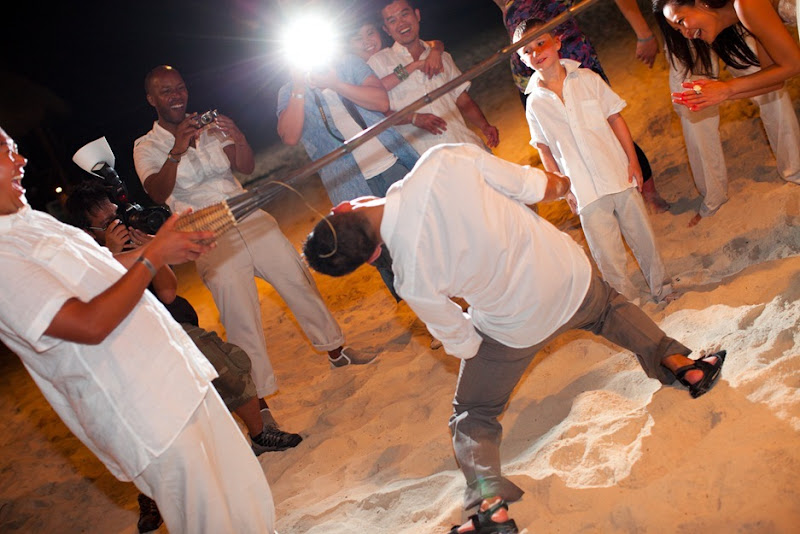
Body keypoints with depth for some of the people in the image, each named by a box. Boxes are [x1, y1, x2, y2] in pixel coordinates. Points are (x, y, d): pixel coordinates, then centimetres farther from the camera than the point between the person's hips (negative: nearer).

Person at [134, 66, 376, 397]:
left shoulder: (209, 128, 11)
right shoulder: (146, 148, 2)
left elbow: (246, 167, 0)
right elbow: (157, 193, -15)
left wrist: (239, 140, -21)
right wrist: (177, 151, -30)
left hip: (251, 220, 4)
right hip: (210, 240, -4)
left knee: (300, 283, 6)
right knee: (242, 323, -5)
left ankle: (336, 351, 25)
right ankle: (259, 402, 5)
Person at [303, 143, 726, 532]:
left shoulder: (411, 279, -25)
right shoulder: (445, 161, -26)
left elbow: (459, 341, -8)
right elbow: (531, 186, -14)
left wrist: (464, 341, 15)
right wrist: (566, 183, 8)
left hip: (516, 330, -3)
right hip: (571, 276, 3)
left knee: (472, 416, 18)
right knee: (608, 308, 38)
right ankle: (679, 363, 35)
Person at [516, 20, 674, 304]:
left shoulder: (587, 79, -1)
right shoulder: (535, 104, -1)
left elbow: (616, 118, 2)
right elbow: (546, 151, 5)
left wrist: (633, 160, -2)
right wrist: (563, 190, 3)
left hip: (619, 174, 1)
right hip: (585, 191, -1)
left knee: (642, 235, 11)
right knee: (607, 254, 3)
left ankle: (662, 288, 31)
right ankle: (628, 302, 21)